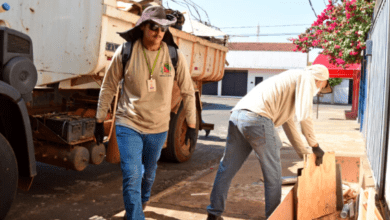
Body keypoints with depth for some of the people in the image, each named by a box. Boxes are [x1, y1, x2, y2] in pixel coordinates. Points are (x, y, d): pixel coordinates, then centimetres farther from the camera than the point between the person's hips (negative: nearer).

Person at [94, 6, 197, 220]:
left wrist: (191, 125, 3)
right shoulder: (125, 52, -11)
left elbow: (187, 91, 1)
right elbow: (108, 87, 0)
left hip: (158, 128, 2)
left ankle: (142, 201, 51)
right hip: (128, 124, -2)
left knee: (149, 173, 21)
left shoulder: (174, 56, -9)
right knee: (131, 176, -11)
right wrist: (99, 121, 4)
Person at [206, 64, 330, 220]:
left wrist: (305, 155, 42)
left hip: (237, 115, 9)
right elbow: (304, 116, -2)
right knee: (273, 173, 7)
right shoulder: (306, 77, 11)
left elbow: (288, 124, 40)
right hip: (258, 118, -9)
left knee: (227, 168, 15)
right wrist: (315, 146, 9)